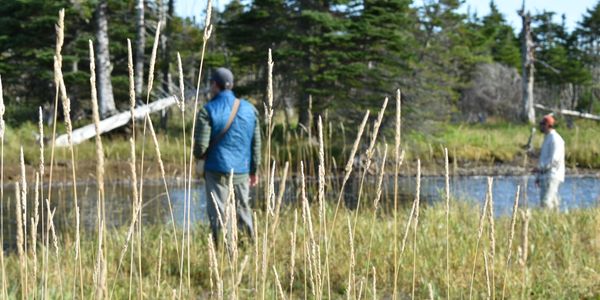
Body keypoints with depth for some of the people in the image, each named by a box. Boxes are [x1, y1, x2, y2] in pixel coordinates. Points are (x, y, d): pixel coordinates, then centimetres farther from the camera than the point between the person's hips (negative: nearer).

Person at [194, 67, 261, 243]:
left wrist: (198, 154, 10)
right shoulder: (249, 109, 5)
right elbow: (256, 144, 9)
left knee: (218, 215, 1)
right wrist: (254, 170, 18)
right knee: (243, 212, 14)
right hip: (242, 172, 4)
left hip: (217, 171, -4)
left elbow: (201, 145, -13)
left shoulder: (208, 111, -9)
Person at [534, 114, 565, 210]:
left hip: (553, 176, -10)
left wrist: (540, 168, -19)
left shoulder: (555, 139, -12)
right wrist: (538, 177, 21)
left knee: (546, 202, -16)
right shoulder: (547, 138, 20)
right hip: (545, 176, 10)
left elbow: (554, 159, -21)